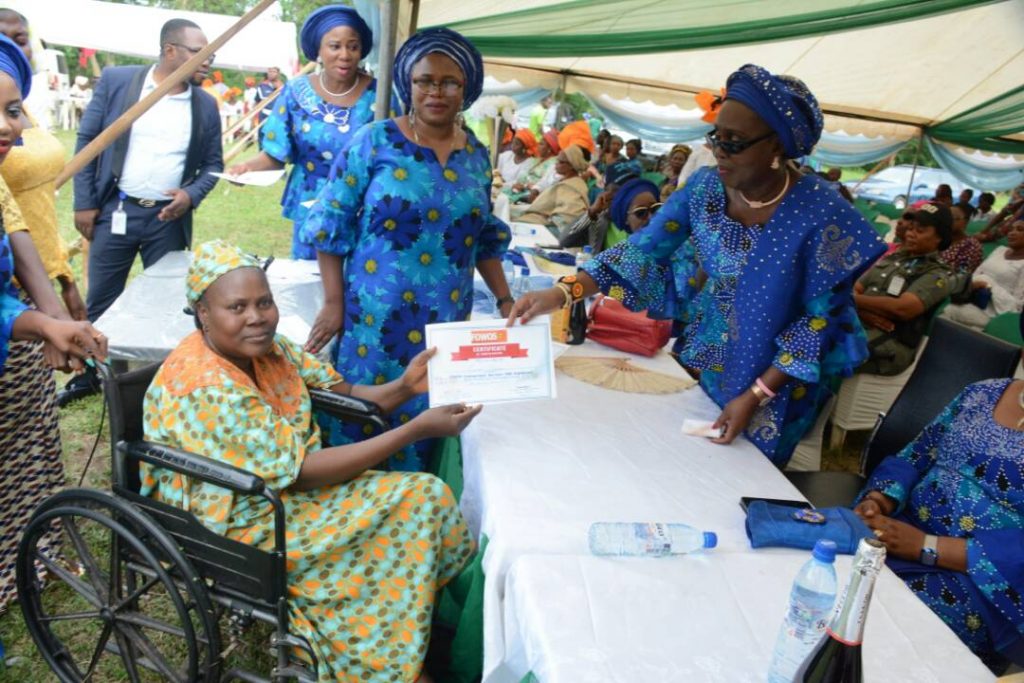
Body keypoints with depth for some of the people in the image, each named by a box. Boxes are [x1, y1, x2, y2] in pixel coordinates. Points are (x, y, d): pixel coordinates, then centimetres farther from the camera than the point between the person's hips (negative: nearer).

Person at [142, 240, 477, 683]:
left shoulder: (264, 347, -4)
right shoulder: (205, 389, -28)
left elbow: (344, 395, 3)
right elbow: (296, 473, -27)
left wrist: (402, 388, -20)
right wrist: (418, 429, -30)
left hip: (283, 488, 7)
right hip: (235, 525, -7)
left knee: (426, 496, -8)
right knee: (414, 505, -13)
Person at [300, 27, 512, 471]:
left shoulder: (476, 155, 7)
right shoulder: (374, 141, -5)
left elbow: (485, 238, 15)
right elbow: (331, 224, -4)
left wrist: (505, 301, 6)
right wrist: (333, 302, -8)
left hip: (446, 323, 3)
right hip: (375, 316, -3)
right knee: (360, 420, 5)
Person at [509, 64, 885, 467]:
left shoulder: (819, 212, -24)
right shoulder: (704, 188, -12)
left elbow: (821, 316, -18)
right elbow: (644, 249, -12)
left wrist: (755, 395, -22)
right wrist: (565, 291, -26)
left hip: (782, 379, -4)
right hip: (706, 361, 4)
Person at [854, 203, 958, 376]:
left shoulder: (939, 275, 1)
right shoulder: (890, 259, 21)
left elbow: (902, 308, -15)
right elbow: (854, 291, 13)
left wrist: (852, 299, -7)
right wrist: (865, 311, -10)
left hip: (890, 344, -6)